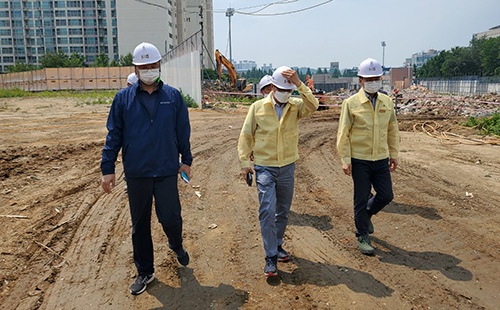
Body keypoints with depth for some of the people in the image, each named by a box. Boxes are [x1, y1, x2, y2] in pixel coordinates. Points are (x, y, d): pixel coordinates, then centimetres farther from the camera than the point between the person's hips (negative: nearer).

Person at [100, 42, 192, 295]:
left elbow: (183, 131, 8)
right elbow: (113, 135, 3)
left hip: (167, 171, -1)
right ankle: (144, 272, 29)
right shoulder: (123, 98, 1)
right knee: (140, 224, 11)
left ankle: (176, 245, 34)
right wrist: (107, 169, -1)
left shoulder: (173, 96, 2)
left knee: (171, 218, -2)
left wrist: (186, 160, 9)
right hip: (136, 173, 1)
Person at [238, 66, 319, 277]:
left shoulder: (296, 106, 0)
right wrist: (245, 162, -5)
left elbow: (313, 106, -21)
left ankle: (277, 245, 36)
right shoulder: (258, 107, -4)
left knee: (283, 211, 15)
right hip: (264, 167, -3)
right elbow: (246, 135, 0)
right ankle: (271, 257, 0)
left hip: (287, 167, 3)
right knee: (267, 210, -10)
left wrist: (299, 84, -27)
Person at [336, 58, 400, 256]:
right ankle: (363, 236, 22)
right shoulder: (351, 103, -8)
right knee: (361, 198, 5)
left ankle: (366, 214, 39)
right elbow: (343, 134, -8)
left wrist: (394, 154, 12)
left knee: (386, 195, 8)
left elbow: (393, 130, 14)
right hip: (360, 160, -4)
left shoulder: (387, 102, 6)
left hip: (381, 159, 4)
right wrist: (345, 160, -11)